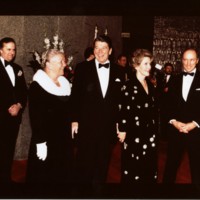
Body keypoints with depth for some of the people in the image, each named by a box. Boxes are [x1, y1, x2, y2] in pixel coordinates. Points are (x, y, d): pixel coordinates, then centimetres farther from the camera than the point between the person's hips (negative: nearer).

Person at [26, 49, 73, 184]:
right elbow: (35, 117, -16)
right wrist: (40, 142, -19)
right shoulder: (37, 86, -13)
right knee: (44, 177, 4)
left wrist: (69, 135, 12)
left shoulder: (65, 84, 9)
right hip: (47, 142, -6)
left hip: (64, 140, 7)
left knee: (63, 175, 12)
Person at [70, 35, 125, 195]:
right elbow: (75, 96, -1)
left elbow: (121, 99, 7)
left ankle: (98, 190, 27)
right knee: (85, 163, 8)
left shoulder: (118, 71, 6)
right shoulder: (82, 69, -1)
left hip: (108, 126, 2)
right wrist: (74, 120, -5)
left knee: (103, 164, 12)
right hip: (86, 125, -2)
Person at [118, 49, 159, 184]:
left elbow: (154, 109, 15)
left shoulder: (150, 85, 11)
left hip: (150, 133, 7)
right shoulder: (129, 85, -12)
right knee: (133, 169, 3)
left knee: (150, 169, 14)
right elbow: (125, 110, -14)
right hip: (135, 133, -7)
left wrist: (155, 129, 14)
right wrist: (122, 130, -15)